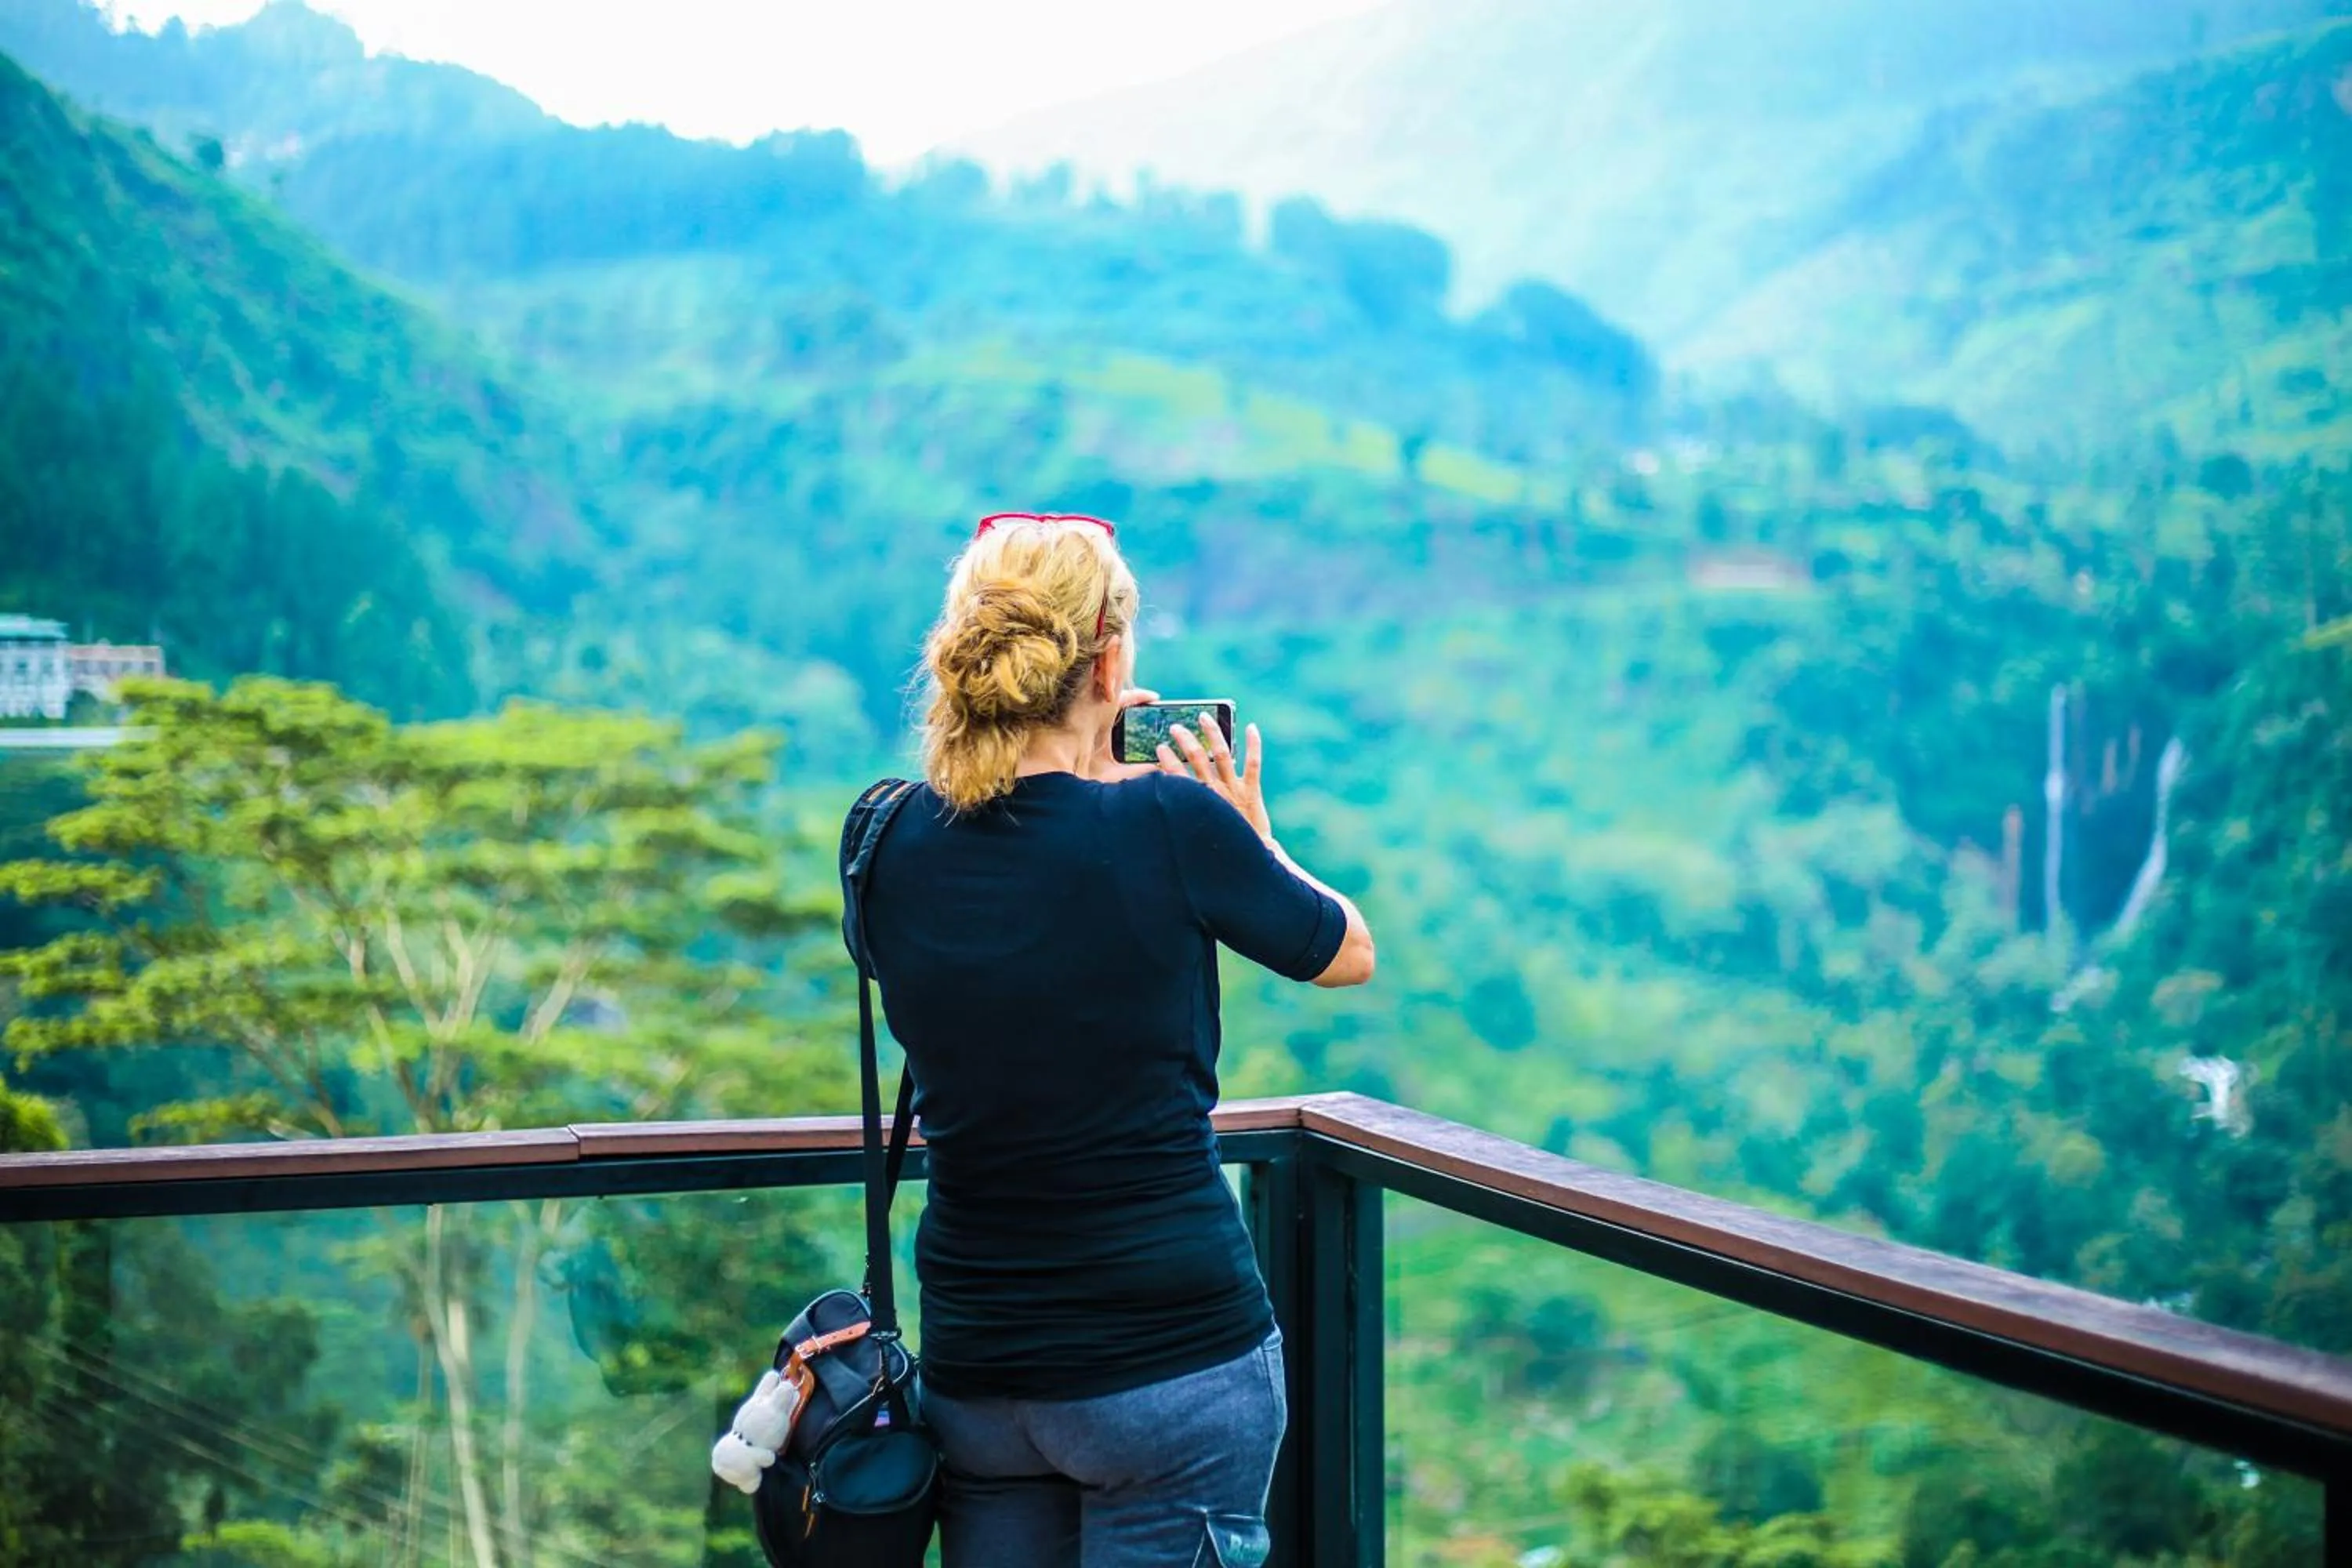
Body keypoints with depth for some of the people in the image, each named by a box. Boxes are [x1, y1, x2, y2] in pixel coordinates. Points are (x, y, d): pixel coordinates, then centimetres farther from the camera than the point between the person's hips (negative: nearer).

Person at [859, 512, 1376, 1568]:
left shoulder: (890, 845, -2)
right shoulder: (1170, 825, -14)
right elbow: (1350, 954, 3)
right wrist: (1247, 832, 18)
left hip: (973, 1363, 4)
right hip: (1172, 1352, -4)